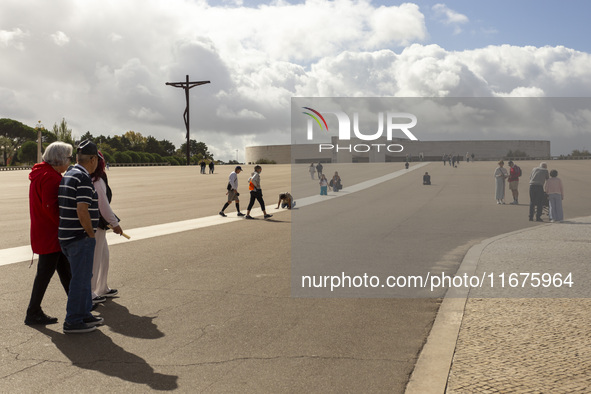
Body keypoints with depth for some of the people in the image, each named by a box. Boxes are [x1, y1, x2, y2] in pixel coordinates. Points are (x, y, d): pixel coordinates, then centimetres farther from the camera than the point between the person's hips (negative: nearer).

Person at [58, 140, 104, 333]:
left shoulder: (67, 175, 13)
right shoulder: (84, 178, -18)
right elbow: (82, 211, -25)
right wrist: (91, 234, -12)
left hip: (66, 236, 10)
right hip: (80, 237, -10)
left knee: (84, 276, 19)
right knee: (81, 279, -1)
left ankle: (84, 314, 28)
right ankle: (73, 321, 6)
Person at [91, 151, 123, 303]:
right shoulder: (98, 182, -19)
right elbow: (104, 206, -18)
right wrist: (115, 224, -9)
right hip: (96, 225, -9)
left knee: (104, 255, 19)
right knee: (94, 258, 0)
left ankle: (102, 289, 31)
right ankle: (89, 294, 9)